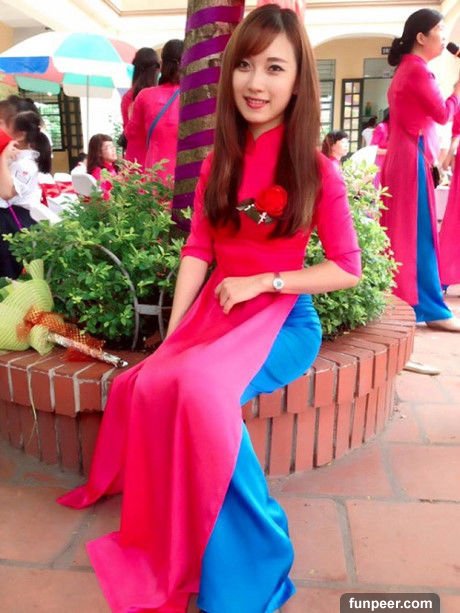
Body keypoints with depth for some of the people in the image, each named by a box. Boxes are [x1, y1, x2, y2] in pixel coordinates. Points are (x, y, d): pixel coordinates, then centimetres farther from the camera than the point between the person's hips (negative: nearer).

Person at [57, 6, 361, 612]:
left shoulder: (317, 170, -4)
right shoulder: (219, 163, 10)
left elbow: (347, 269, -3)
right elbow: (198, 251, 5)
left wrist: (262, 282, -13)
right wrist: (172, 335, -6)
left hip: (284, 318, -4)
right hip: (218, 311, 5)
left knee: (199, 386, -31)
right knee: (149, 386, -21)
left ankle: (257, 560, -12)